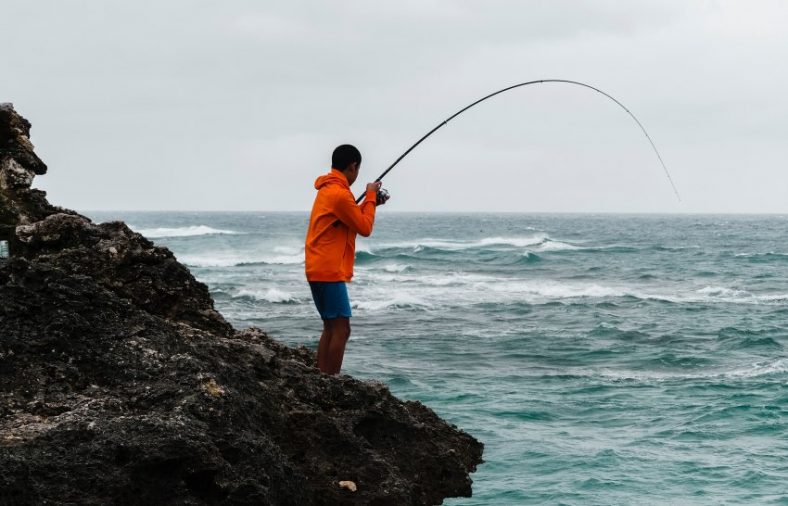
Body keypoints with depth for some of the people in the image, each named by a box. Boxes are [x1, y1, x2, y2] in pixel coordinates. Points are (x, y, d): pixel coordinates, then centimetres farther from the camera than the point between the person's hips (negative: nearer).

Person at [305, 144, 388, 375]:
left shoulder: (328, 190, 15)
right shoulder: (339, 193, -16)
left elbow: (350, 218, 24)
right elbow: (364, 228, -11)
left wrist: (370, 202, 16)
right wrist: (370, 197, -1)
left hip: (320, 270, 10)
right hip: (330, 271, -10)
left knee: (331, 328, 13)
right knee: (341, 330, -10)